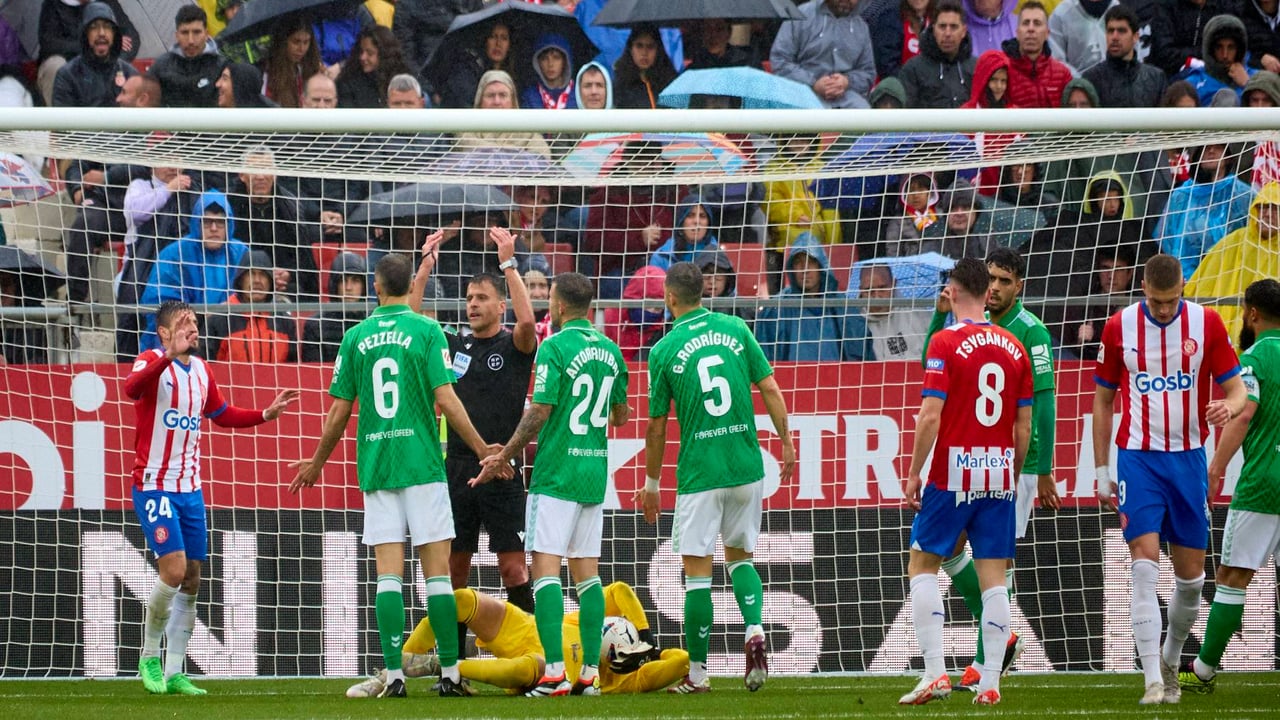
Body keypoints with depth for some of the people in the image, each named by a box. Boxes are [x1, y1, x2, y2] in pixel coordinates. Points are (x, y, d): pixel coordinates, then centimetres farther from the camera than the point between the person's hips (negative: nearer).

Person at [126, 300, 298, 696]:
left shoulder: (201, 370, 11)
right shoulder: (152, 362, -11)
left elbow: (221, 414, 28)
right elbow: (131, 388, -35)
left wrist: (266, 414, 17)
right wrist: (169, 356, -48)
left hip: (190, 489, 7)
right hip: (154, 487, -7)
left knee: (191, 581, 6)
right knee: (174, 570, -18)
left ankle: (173, 673, 13)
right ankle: (149, 658, 1)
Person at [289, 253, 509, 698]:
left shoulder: (356, 337, 6)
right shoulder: (426, 330, -3)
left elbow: (339, 412, 9)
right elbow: (445, 399, -9)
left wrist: (317, 464, 23)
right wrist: (483, 450, -1)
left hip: (375, 469, 2)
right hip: (422, 464, -2)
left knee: (389, 573, 1)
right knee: (437, 570, 0)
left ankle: (394, 674, -5)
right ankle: (450, 674, -1)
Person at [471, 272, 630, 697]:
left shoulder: (555, 347, -11)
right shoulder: (609, 349, 10)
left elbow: (540, 411, -15)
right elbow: (621, 415, 18)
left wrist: (505, 455, -4)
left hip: (556, 471, -7)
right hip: (595, 472, 7)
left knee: (546, 566, -7)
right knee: (586, 570, 9)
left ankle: (554, 673, -17)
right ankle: (590, 673, 5)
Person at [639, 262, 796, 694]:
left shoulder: (664, 350, -4)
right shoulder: (735, 329, 2)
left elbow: (656, 427, 1)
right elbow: (770, 389, 2)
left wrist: (651, 483, 12)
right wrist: (786, 443, 13)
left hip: (699, 474, -3)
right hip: (747, 467, 3)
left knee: (697, 572, 2)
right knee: (739, 556, 20)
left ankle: (696, 673, 4)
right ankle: (755, 629, -6)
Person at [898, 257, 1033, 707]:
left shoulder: (946, 342, -8)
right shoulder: (1013, 348, 8)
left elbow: (931, 416, -13)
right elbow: (1023, 425, 10)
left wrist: (914, 473, -5)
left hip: (953, 472, -4)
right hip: (999, 475, 4)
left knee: (922, 566, 7)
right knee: (993, 576, 4)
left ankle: (935, 672, -3)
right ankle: (989, 683, 1)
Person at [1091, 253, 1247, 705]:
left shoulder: (1206, 323, -2)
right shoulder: (1119, 328, -2)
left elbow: (1236, 388, 2)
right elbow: (1103, 400, 8)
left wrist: (1228, 406, -24)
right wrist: (1102, 472, 6)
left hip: (1188, 459, 1)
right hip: (1138, 459, -1)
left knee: (1191, 573, 6)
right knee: (1145, 567, -13)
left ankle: (1170, 662, 29)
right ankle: (1153, 680, -13)